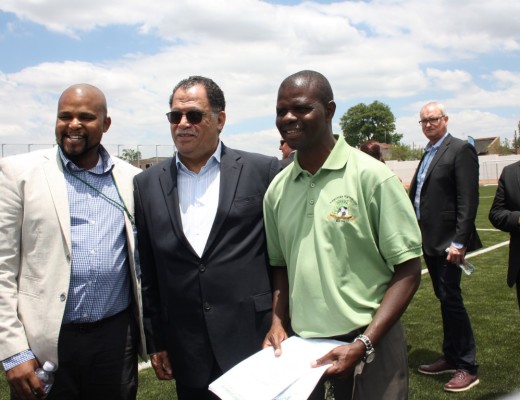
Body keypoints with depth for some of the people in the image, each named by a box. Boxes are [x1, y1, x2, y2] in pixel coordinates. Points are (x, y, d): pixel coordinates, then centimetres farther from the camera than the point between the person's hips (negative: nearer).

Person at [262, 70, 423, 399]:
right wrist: (279, 323, -2)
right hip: (300, 345, 4)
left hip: (371, 343, -3)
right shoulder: (277, 189, 3)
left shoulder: (373, 177, -11)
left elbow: (408, 271, -10)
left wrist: (363, 345, -17)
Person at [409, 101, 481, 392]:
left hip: (447, 241, -8)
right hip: (430, 240, 8)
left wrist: (459, 242, -21)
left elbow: (468, 201, -17)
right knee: (444, 299, 15)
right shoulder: (429, 153, 15)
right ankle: (451, 357, 26)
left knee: (451, 299, -4)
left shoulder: (461, 150, -10)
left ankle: (468, 367, 8)